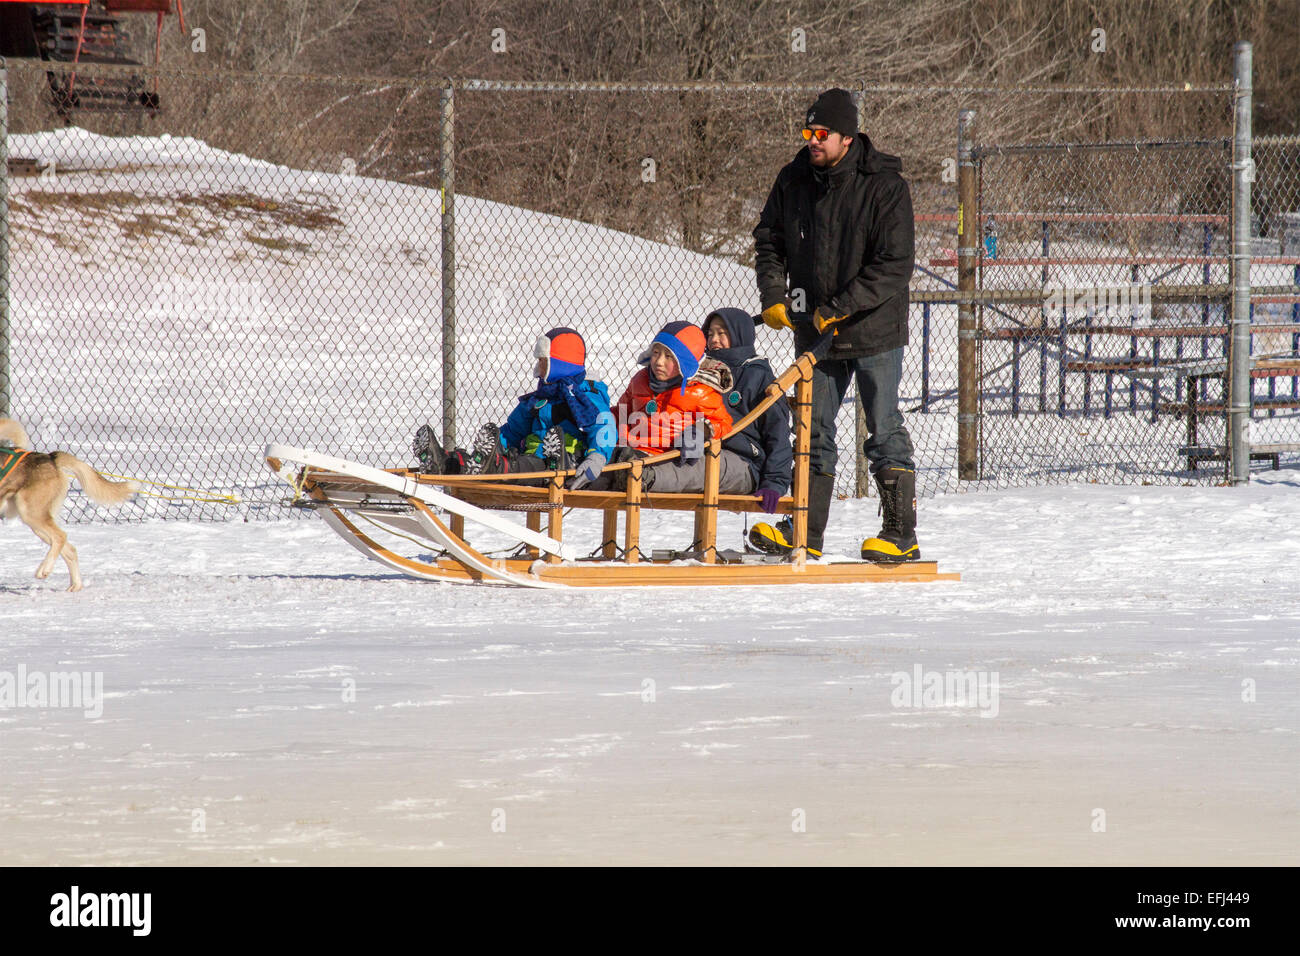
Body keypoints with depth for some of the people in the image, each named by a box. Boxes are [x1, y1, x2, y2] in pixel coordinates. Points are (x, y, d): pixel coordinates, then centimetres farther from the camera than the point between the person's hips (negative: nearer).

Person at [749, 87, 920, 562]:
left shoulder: (884, 186, -14)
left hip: (873, 330, -5)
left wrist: (842, 308, -21)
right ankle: (806, 532, 14)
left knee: (885, 434, -2)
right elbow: (769, 239, 14)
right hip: (815, 331, 5)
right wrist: (773, 295, -2)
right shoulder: (794, 181, 2)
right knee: (814, 433, 8)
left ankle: (901, 535, 3)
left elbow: (894, 267, -17)